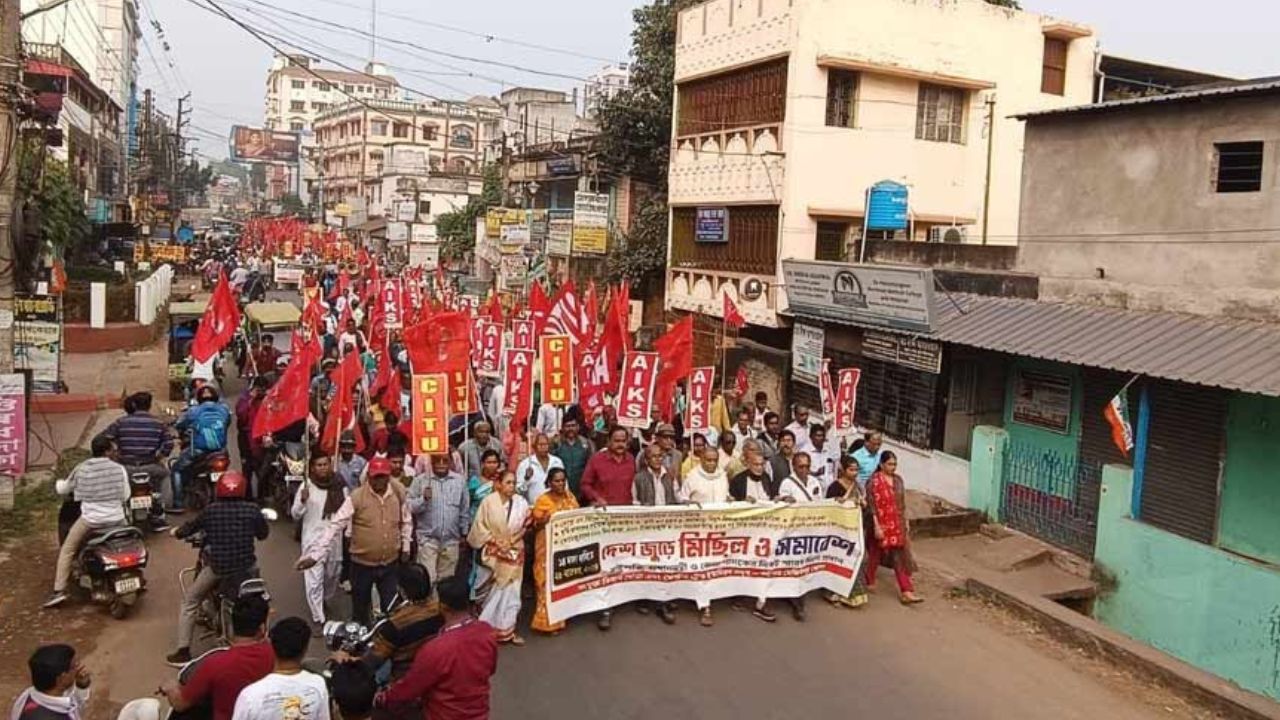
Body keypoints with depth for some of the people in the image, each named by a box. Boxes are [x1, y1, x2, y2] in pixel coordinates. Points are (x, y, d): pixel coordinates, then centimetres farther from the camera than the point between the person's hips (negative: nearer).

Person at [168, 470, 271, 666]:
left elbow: (191, 527, 11)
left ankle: (183, 652, 17)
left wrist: (176, 532, 33)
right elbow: (263, 534, 8)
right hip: (246, 567, 2)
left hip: (217, 568, -1)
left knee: (189, 602, 20)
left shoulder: (211, 510, -5)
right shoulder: (252, 509, -7)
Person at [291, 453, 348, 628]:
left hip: (335, 539, 3)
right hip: (313, 539, -3)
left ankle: (323, 598, 48)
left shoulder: (340, 486, -2)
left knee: (333, 574, 20)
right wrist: (303, 501, -23)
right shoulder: (306, 486, -9)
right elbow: (295, 515, -6)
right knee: (314, 580, -5)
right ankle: (318, 618, 3)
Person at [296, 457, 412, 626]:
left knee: (391, 609, 11)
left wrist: (405, 547, 13)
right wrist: (315, 555, -25)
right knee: (360, 609, 16)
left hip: (390, 563, 2)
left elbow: (406, 521, 11)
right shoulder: (356, 497, -16)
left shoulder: (399, 494, -6)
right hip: (362, 564, -2)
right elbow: (335, 525, -19)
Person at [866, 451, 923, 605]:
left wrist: (906, 521, 12)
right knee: (876, 554, 10)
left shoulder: (898, 479, 7)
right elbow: (872, 506, -16)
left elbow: (902, 503, 14)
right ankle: (869, 581, 32)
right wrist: (876, 526, -19)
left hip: (897, 525, 6)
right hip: (882, 525, -6)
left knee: (901, 557, 1)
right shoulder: (874, 481, -13)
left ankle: (906, 592, 0)